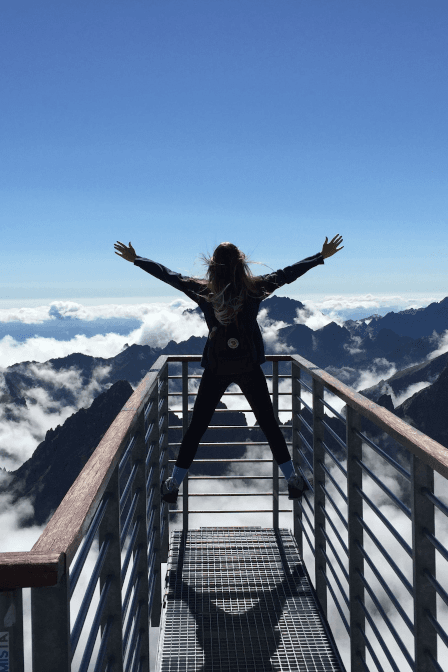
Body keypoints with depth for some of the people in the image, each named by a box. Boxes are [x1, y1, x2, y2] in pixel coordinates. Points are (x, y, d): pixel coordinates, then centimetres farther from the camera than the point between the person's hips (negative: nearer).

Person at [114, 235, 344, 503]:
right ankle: (293, 480, 19)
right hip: (250, 367, 0)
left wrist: (135, 259, 17)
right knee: (269, 423, 13)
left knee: (197, 426, 10)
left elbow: (168, 275, 4)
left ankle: (174, 484, 17)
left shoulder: (203, 290, -5)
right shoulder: (255, 288, -6)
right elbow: (288, 273, 3)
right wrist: (322, 256, 14)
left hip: (216, 368, 0)